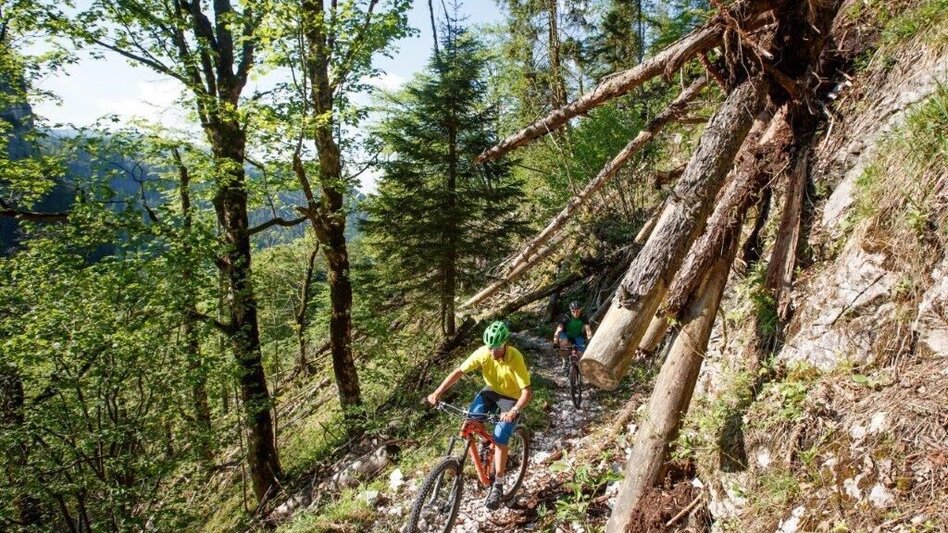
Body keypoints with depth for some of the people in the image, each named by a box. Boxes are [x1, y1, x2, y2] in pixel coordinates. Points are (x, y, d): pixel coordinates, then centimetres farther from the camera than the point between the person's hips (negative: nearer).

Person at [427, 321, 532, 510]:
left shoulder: (515, 358, -31)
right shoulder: (483, 352, -22)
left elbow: (527, 391, -31)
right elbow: (459, 371, -18)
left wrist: (514, 411, -47)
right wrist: (438, 392, -27)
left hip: (512, 398, -4)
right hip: (491, 391, 4)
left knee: (500, 439, -15)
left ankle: (498, 486, -1)